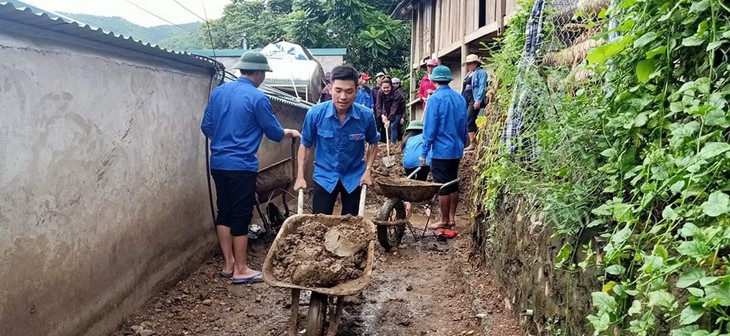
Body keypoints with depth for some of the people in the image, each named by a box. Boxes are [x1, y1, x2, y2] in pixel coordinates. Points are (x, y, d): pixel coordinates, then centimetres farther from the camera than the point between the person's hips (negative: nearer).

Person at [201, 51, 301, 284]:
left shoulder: (219, 92, 8)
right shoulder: (257, 98, -12)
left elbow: (206, 127, 13)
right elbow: (274, 133, -5)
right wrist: (289, 133, 17)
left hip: (218, 163, 7)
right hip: (242, 166, -7)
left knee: (224, 212, 13)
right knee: (241, 216, 1)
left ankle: (229, 265, 22)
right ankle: (241, 270, 10)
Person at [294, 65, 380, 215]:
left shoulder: (366, 116, -16)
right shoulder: (315, 113, -18)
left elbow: (373, 143, 5)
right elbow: (305, 144, -3)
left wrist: (368, 169, -6)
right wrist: (300, 176, -7)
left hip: (354, 177, 1)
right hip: (324, 177, -1)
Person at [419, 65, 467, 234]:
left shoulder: (435, 98, -15)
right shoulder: (460, 98, 6)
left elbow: (430, 128, -16)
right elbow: (464, 126, 14)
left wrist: (424, 152, -10)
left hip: (441, 151, -7)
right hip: (456, 150, 7)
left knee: (442, 187, 2)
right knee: (453, 184, 15)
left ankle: (445, 221, 10)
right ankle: (452, 217, 24)